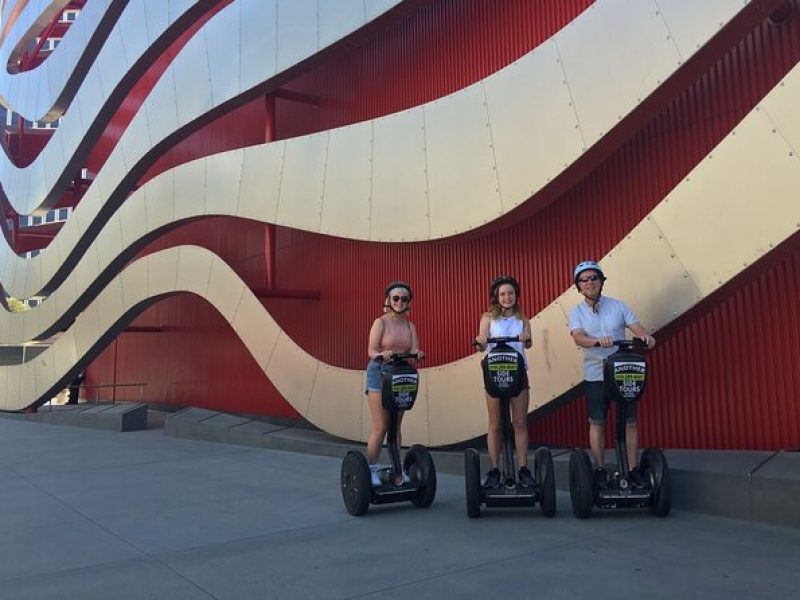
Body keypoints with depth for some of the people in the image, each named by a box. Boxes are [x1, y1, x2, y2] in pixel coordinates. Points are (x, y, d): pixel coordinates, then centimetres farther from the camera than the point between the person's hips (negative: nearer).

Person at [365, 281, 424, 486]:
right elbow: (371, 350, -12)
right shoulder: (380, 322, -2)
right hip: (380, 373, -5)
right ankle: (371, 469, 4)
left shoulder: (410, 326, 11)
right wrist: (382, 355, -34)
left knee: (396, 426, 10)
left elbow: (414, 350, 0)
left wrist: (417, 354, -24)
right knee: (380, 427, -6)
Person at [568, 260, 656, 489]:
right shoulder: (576, 312, 0)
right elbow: (578, 337, -17)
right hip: (595, 375, 0)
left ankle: (633, 469, 14)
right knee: (597, 423, 6)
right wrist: (598, 341, -37)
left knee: (630, 422, 4)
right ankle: (600, 469, 18)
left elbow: (636, 327, -6)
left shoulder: (618, 306, 2)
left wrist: (646, 337, -30)